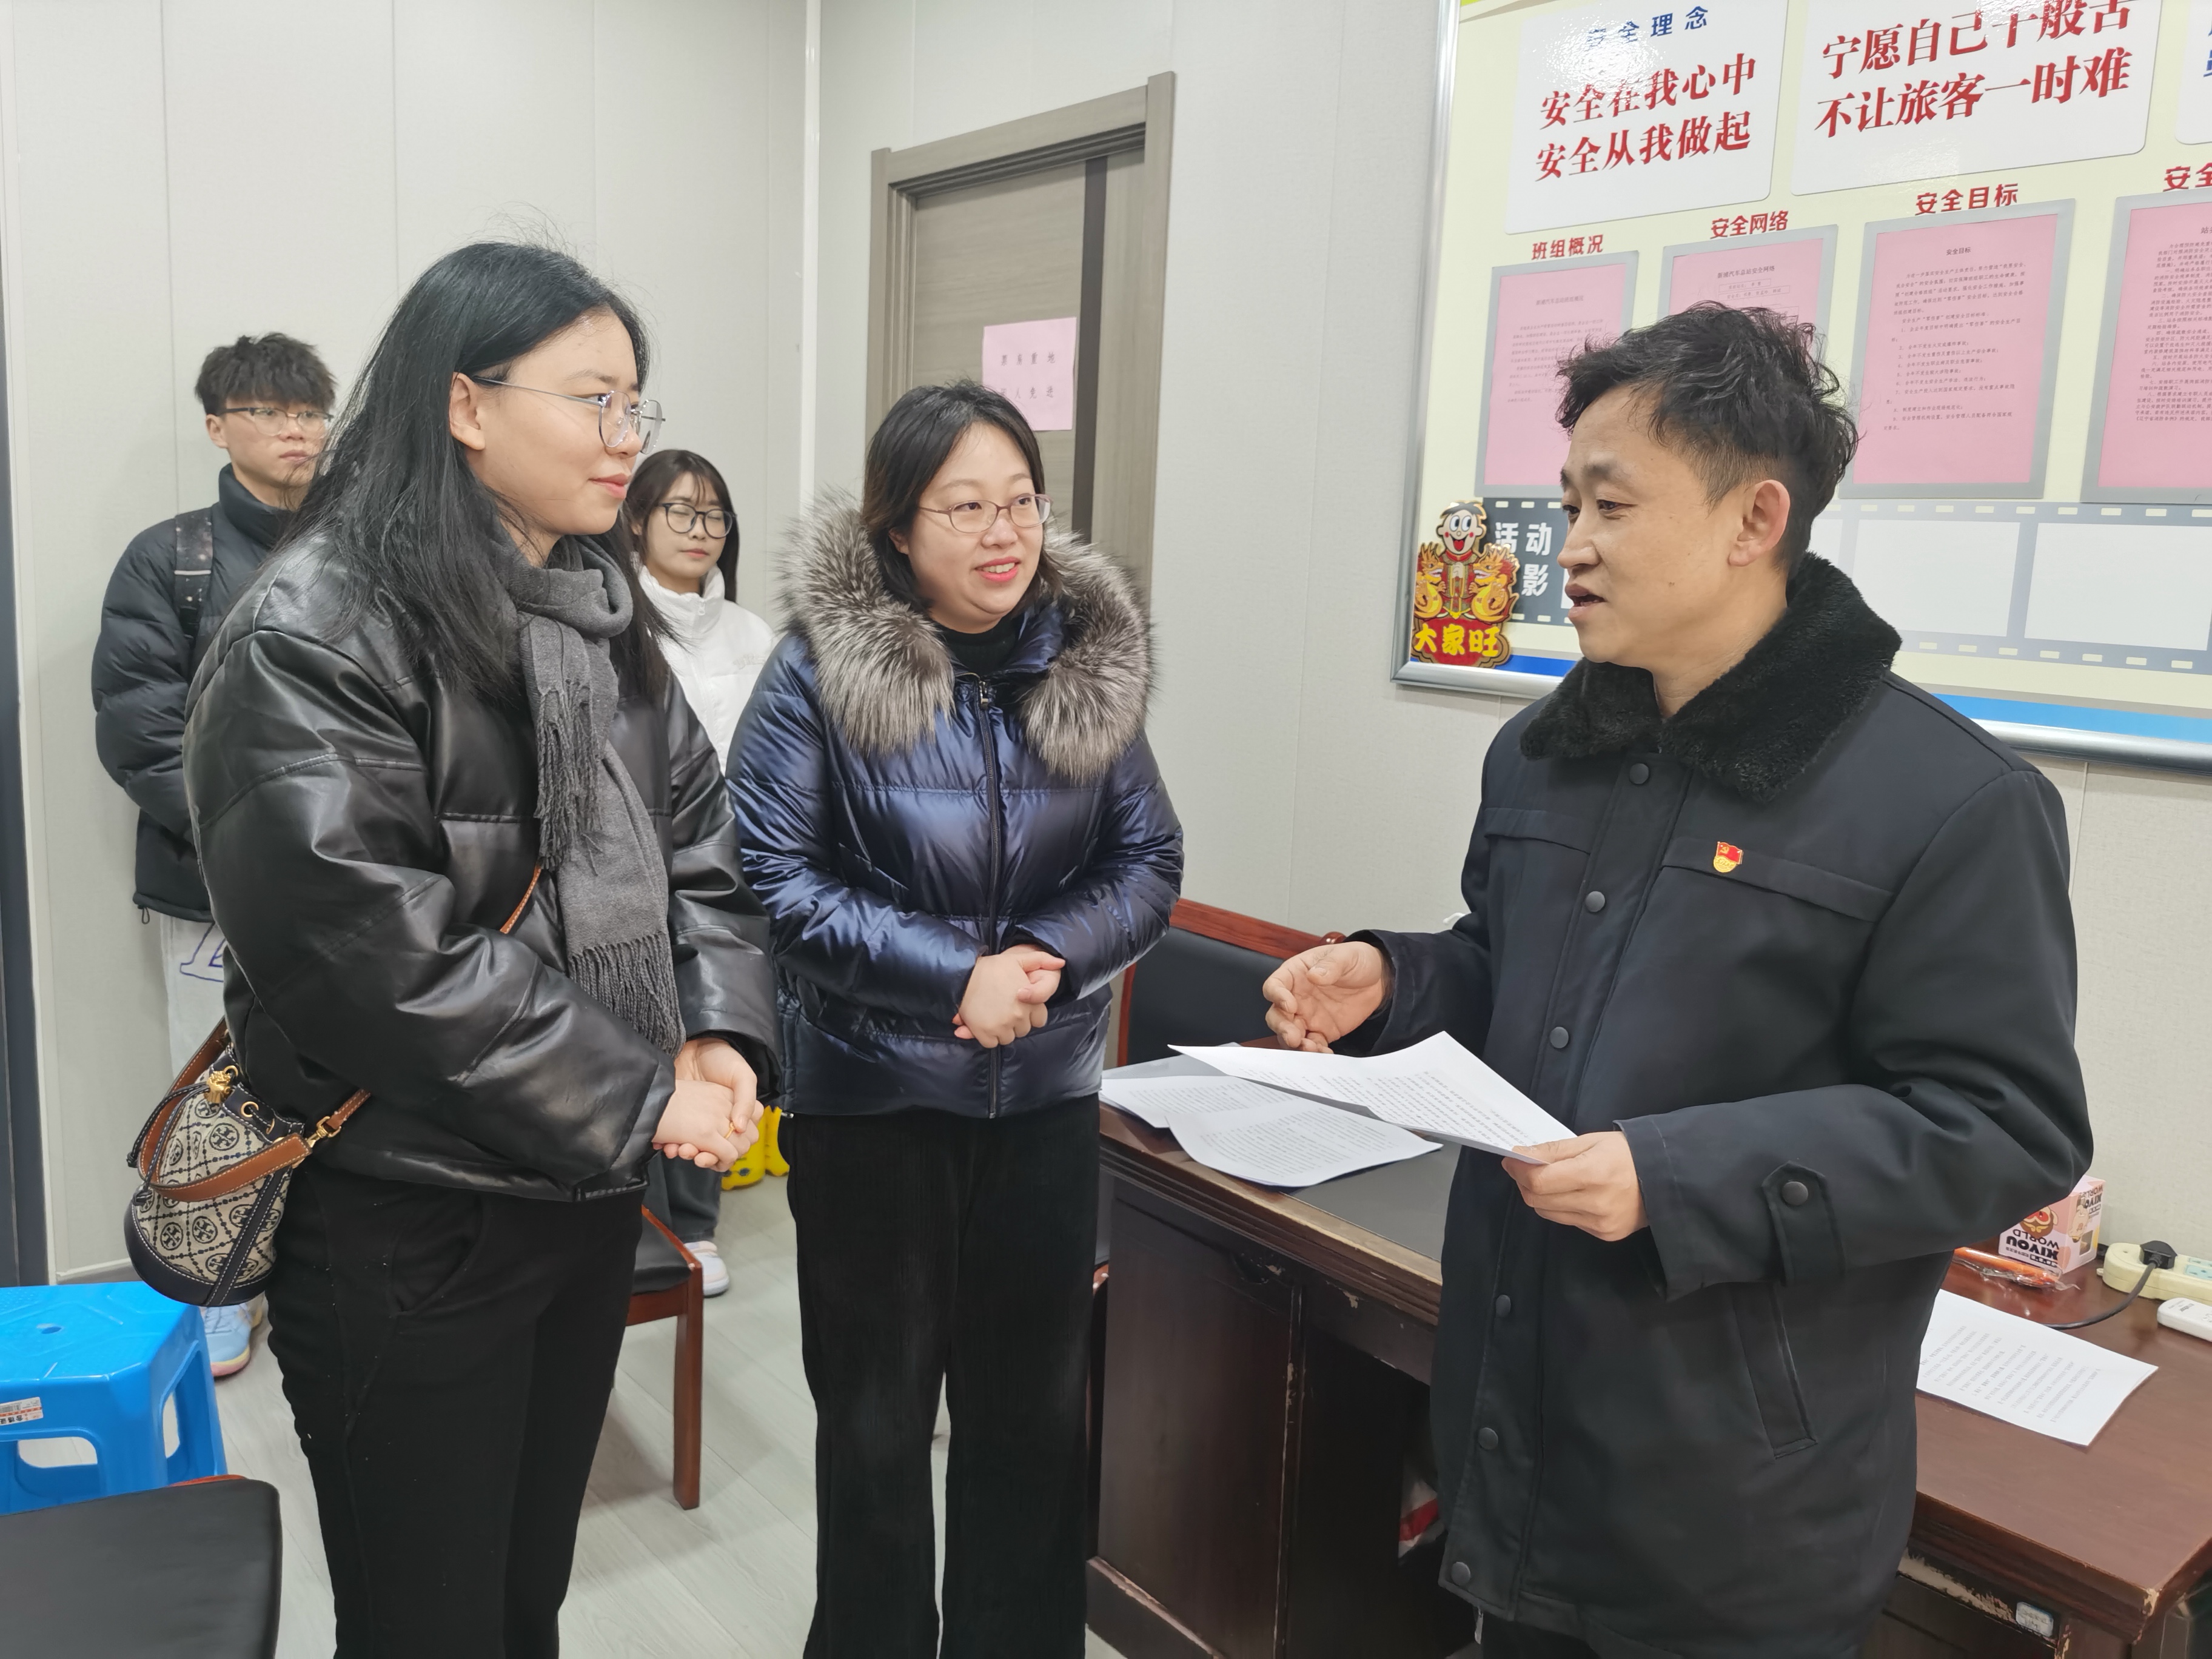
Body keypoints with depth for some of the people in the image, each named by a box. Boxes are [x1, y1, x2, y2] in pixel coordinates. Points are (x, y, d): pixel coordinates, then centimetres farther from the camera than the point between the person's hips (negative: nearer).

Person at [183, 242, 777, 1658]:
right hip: (407, 1222, -7)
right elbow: (372, 954, -24)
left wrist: (720, 1036, -9)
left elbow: (696, 839, 8)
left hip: (591, 1195, 7)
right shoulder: (318, 635, -16)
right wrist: (637, 1096, -19)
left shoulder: (599, 609, 8)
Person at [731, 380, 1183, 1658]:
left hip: (1049, 1093, 3)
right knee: (877, 1413, 15)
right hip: (870, 1094, -2)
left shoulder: (1091, 663, 0)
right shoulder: (820, 669, -10)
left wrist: (1047, 959, -17)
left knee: (1035, 1408, 15)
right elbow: (775, 876, -14)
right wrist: (952, 976, -21)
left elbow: (1151, 865, 1)